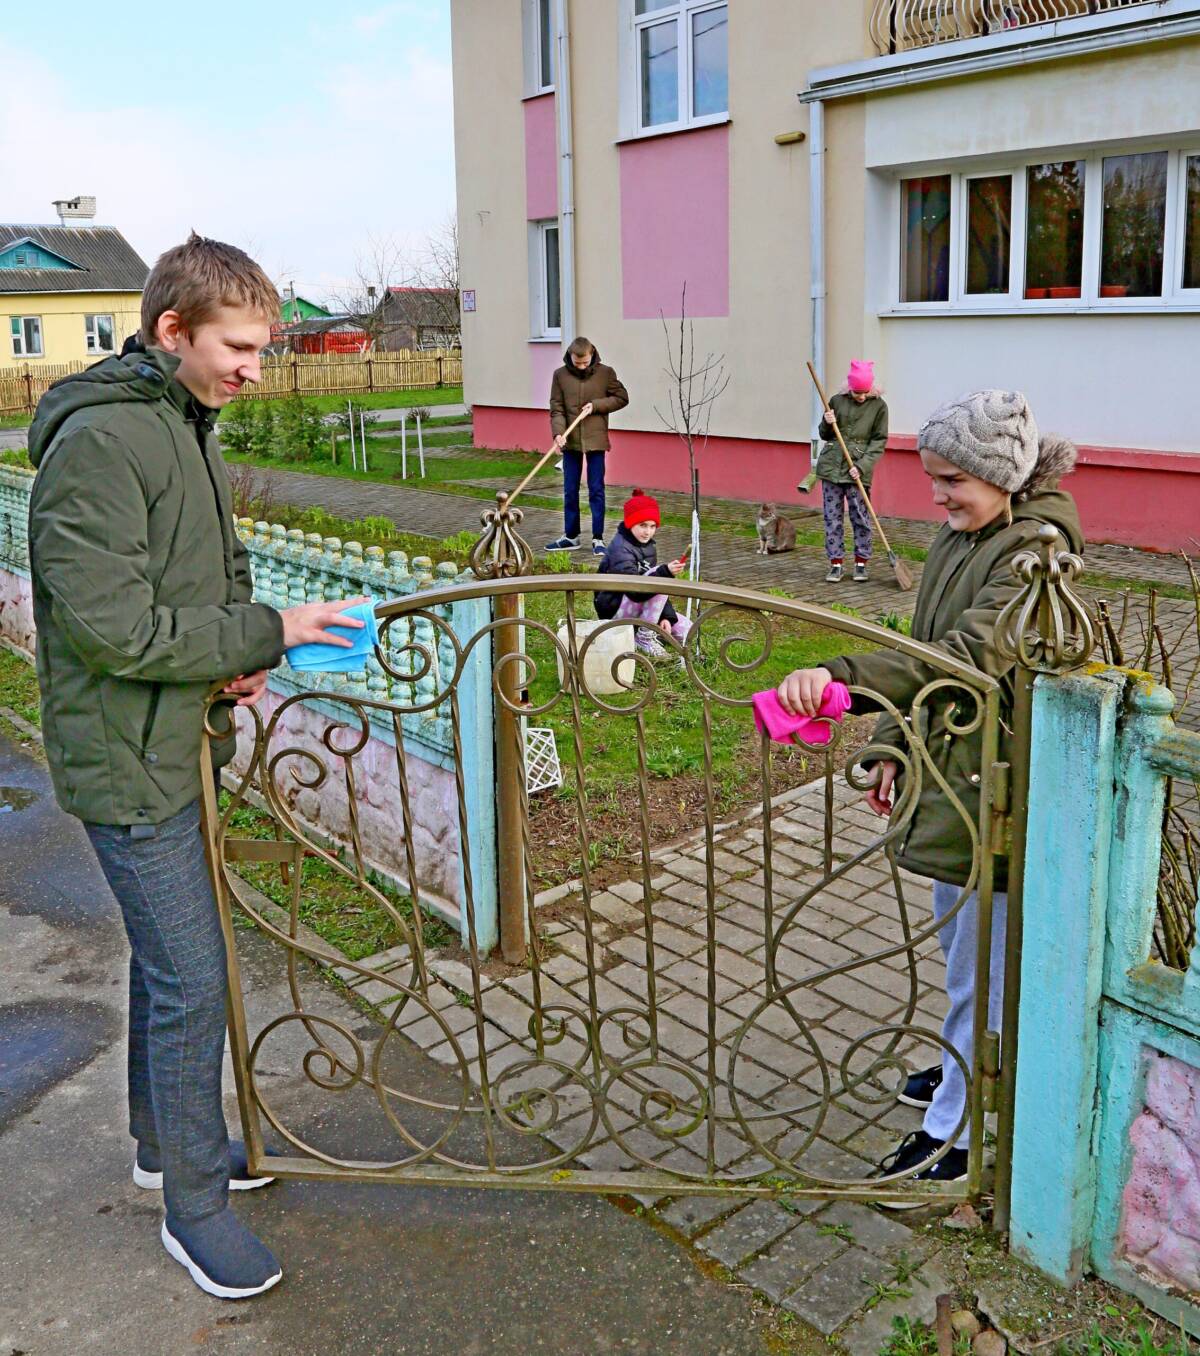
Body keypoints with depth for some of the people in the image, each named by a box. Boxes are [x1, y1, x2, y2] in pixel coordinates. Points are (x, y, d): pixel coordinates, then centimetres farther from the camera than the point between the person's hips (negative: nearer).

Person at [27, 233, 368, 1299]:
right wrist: (263, 636, -18)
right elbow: (111, 628, -25)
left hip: (177, 743, 10)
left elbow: (221, 565, 19)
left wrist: (237, 650, -1)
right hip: (127, 760, -10)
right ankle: (193, 1201, 18)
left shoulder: (186, 425, 10)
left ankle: (167, 1140, 41)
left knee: (168, 962, 22)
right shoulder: (99, 441, -22)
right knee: (191, 982, -1)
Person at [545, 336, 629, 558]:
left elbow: (622, 398, 4)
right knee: (570, 490, 9)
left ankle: (598, 538, 7)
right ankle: (570, 536, 20)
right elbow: (556, 408, -1)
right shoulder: (560, 375, 0)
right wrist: (558, 433, -17)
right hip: (570, 440, 2)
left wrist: (596, 405, -10)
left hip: (596, 440, -2)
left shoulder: (605, 373, -2)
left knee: (596, 490, 1)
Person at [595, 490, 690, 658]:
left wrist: (667, 616, -4)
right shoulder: (620, 549, -22)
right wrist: (665, 572, -45)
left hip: (638, 605, 8)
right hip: (615, 608, -8)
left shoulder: (648, 546, 6)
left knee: (684, 630, -1)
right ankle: (645, 636, -17)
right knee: (660, 577, -28)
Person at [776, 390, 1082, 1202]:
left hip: (991, 784, -9)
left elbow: (970, 653, -37)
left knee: (978, 958, 4)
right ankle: (972, 1065, 46)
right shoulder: (960, 539, 7)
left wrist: (844, 677, -48)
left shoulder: (1034, 554, -21)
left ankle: (955, 1130, 19)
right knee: (961, 941, 25)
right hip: (944, 769, 9)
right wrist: (894, 745, 11)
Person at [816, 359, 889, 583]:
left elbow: (879, 441, -3)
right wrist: (827, 424, -10)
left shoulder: (878, 406, -2)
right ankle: (836, 564, 11)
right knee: (832, 517, 4)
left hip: (858, 469, -2)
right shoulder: (837, 401, 4)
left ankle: (861, 564, 12)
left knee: (860, 517, 0)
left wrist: (862, 466, -14)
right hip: (831, 466, 2)